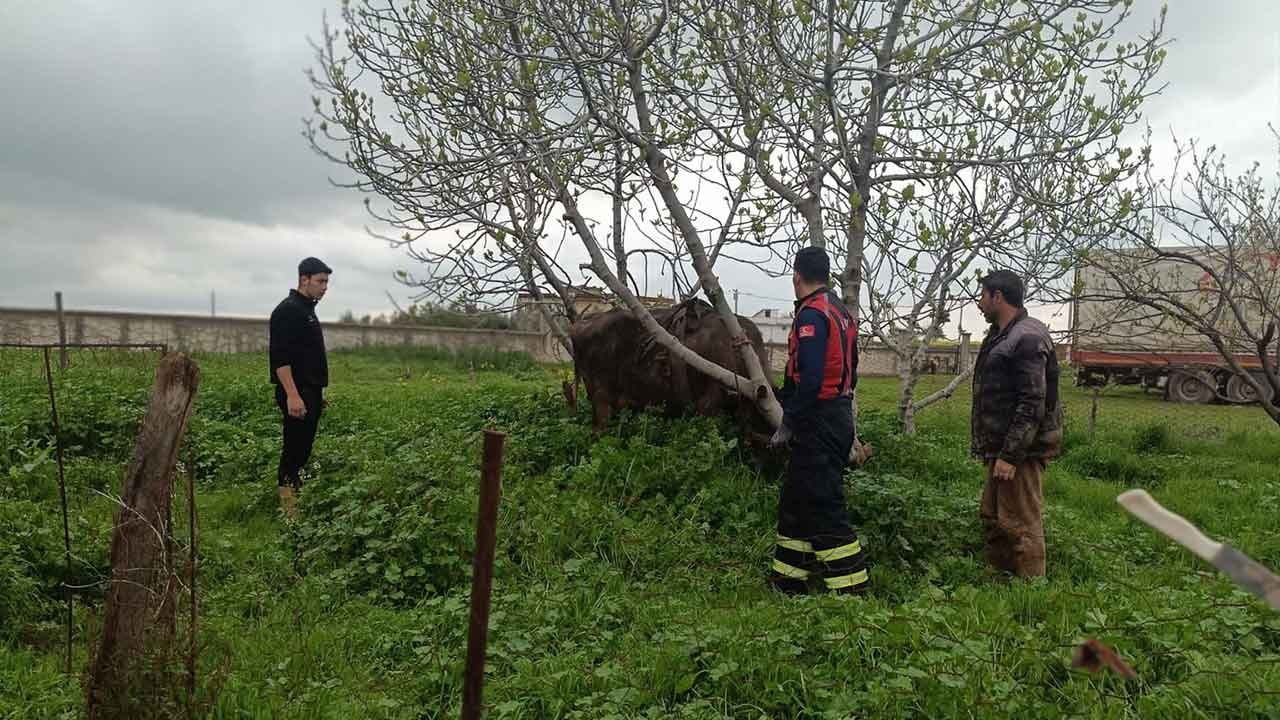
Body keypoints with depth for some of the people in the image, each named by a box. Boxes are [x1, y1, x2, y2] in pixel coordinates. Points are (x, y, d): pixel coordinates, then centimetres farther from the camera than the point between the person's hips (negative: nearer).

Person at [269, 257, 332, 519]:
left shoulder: (308, 310, 19)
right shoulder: (288, 310, -11)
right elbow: (281, 357, -20)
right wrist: (292, 395, -26)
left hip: (311, 392, 10)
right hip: (296, 394, -10)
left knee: (302, 450, 12)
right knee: (294, 451, -9)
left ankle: (297, 504, 19)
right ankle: (290, 514, -6)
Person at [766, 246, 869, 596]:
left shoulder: (812, 314, -15)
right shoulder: (841, 312, 15)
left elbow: (810, 379, -24)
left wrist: (788, 424, -16)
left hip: (818, 424, -10)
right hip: (840, 418, 10)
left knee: (824, 506, -5)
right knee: (795, 500, 17)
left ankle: (851, 588, 1)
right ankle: (788, 579, 25)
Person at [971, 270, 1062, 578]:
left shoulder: (1027, 338, -18)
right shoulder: (1001, 336, 16)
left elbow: (1032, 404, -23)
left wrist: (1010, 455, -24)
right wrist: (990, 449, 21)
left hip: (1021, 449, -11)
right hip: (1002, 447, 11)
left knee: (1021, 524, -4)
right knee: (992, 516, 18)